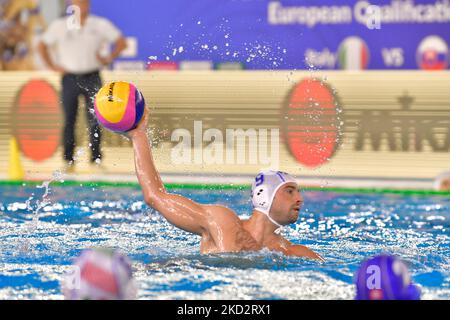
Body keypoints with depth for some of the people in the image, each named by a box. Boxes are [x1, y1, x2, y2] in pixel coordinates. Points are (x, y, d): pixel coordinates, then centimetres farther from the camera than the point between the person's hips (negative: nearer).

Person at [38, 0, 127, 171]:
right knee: (69, 120, 0)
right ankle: (68, 160, 4)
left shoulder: (100, 25, 4)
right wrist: (52, 65, 3)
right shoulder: (60, 26, 5)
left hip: (92, 78, 0)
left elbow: (121, 42, 8)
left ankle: (96, 159, 4)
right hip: (70, 78, 0)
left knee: (94, 120, -2)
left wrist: (109, 59, -3)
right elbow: (42, 45, 13)